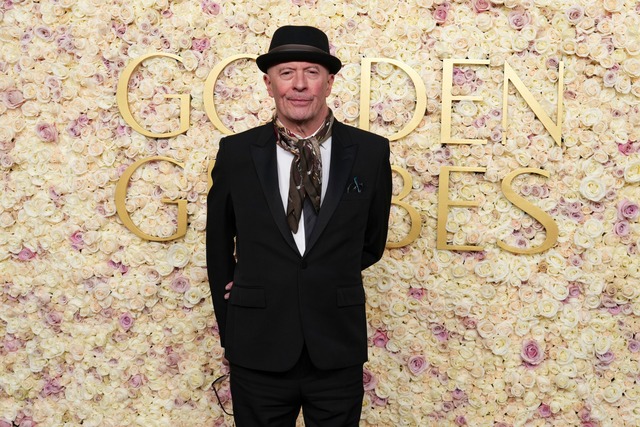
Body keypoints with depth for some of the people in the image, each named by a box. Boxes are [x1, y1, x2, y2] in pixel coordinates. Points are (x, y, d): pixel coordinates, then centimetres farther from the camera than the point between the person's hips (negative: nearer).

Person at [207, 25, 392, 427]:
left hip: (338, 351, 0)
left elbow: (371, 244, 8)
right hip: (258, 352, 0)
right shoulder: (236, 152, -2)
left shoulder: (370, 152, -4)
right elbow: (219, 245, 9)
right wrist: (230, 333, 12)